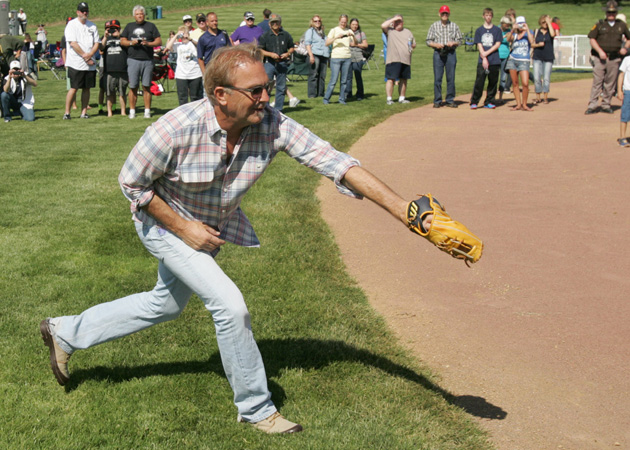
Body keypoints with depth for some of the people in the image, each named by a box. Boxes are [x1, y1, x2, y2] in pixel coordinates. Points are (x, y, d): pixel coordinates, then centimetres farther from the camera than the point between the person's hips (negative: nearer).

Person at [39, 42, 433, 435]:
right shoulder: (175, 130, -34)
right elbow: (131, 182, -18)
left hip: (216, 226, 6)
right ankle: (256, 408, 5)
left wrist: (404, 210, -39)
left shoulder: (272, 125, -27)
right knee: (230, 305, -17)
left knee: (165, 306, 23)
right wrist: (183, 228, -24)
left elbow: (334, 161, -31)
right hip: (166, 222, -6)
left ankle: (66, 333, 44)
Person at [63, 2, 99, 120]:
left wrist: (89, 55, -9)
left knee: (87, 88, 6)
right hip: (75, 64, -5)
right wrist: (85, 56, -14)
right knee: (74, 88, -6)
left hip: (90, 64, 5)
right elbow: (73, 43, -10)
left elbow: (97, 44, 8)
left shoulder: (92, 26, 13)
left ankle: (84, 112, 12)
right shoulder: (71, 25, -1)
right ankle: (67, 112, 0)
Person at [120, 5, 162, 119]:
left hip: (147, 60, -1)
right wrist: (131, 42, -7)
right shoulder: (129, 26, 16)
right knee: (133, 87, -1)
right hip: (133, 59, 1)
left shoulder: (150, 26, 10)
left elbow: (159, 41, 5)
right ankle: (132, 111, 4)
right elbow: (122, 41, 13)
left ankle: (147, 111, 5)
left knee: (146, 87, 0)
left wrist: (148, 43, -12)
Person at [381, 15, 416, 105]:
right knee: (391, 79, -8)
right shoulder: (390, 31, 6)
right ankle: (389, 99, -5)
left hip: (406, 60, 5)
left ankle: (401, 98, 18)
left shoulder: (407, 32, 19)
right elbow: (383, 25, -14)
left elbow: (414, 44, 21)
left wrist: (412, 45, -2)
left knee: (403, 80, 9)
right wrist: (393, 19, -8)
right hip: (393, 60, -5)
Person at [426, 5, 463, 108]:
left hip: (451, 54, 1)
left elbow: (459, 40, 11)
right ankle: (437, 101, 4)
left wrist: (453, 43, -9)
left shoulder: (454, 26, 11)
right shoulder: (434, 26, 9)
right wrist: (436, 44, -12)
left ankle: (450, 100, 8)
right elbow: (428, 41, 7)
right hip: (438, 53, -1)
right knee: (437, 78, -3)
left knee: (451, 78, 1)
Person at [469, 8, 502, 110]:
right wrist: (484, 59, -8)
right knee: (479, 82, -8)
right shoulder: (479, 30, 9)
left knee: (493, 82, 3)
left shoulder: (497, 30, 8)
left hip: (495, 61, 1)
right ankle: (474, 102, -3)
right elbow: (479, 45, 3)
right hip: (482, 61, -1)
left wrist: (487, 53, -10)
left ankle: (489, 102, 13)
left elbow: (498, 44, 1)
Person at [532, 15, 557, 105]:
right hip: (537, 57, 1)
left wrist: (549, 23, -12)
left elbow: (553, 34, -19)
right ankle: (537, 97, 8)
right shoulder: (537, 32, 9)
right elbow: (532, 44, 10)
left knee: (546, 78, 0)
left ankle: (546, 97, 8)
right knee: (537, 78, -4)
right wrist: (538, 44, -11)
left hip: (548, 58, -1)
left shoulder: (550, 31, 5)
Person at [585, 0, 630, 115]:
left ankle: (606, 105, 14)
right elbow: (592, 39, 1)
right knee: (597, 82, -6)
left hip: (615, 59, 2)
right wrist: (600, 51, -11)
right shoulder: (599, 25, 4)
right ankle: (592, 106, -6)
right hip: (600, 58, -2)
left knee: (610, 83, 5)